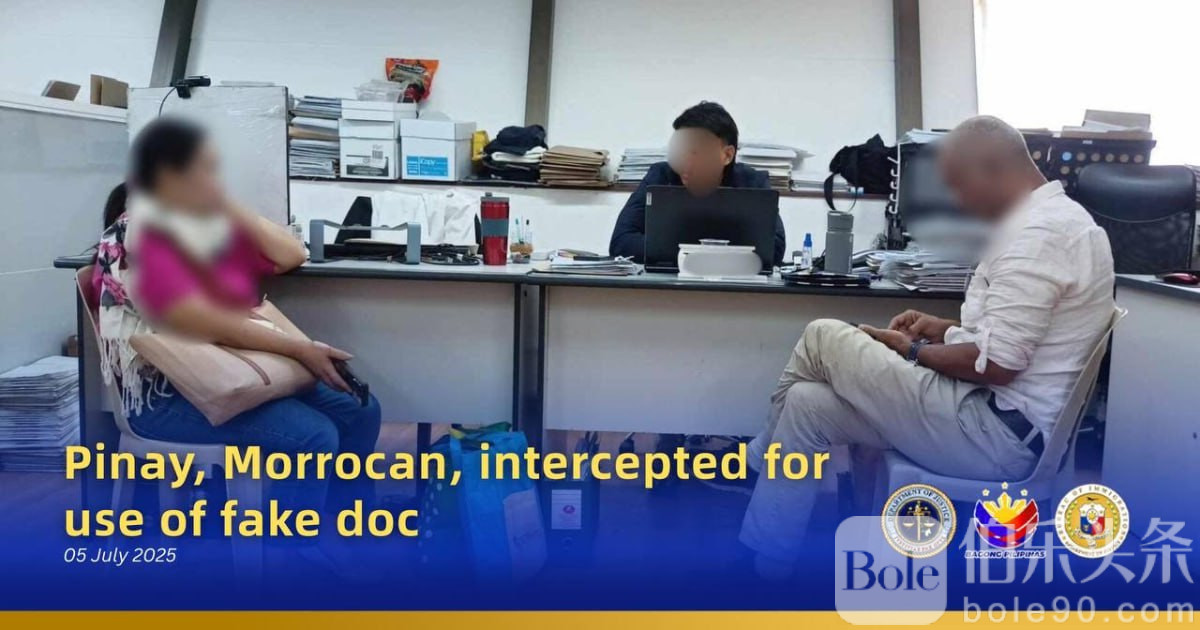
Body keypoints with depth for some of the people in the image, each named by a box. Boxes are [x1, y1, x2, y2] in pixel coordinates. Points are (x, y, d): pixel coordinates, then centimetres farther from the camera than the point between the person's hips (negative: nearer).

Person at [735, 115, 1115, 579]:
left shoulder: (1039, 230, -20)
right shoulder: (1048, 219, 15)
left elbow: (996, 364, -25)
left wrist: (914, 353, -7)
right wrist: (947, 330, 12)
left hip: (996, 434, -11)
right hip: (1000, 418, 11)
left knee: (824, 339, -7)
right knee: (807, 403, 6)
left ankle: (757, 460, 19)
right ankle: (764, 561, 13)